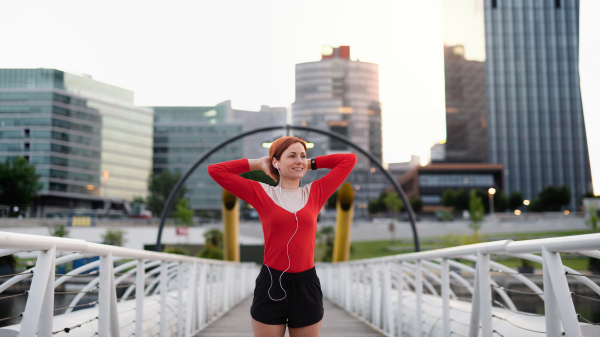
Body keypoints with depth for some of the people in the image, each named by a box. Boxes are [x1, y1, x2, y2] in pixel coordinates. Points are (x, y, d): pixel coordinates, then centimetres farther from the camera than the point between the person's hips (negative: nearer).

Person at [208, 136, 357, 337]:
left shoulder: (315, 192, 6)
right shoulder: (262, 193, 0)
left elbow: (349, 160, 9)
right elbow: (216, 170, -3)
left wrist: (311, 164, 10)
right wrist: (258, 164, 4)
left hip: (307, 286, 2)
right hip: (271, 284, -2)